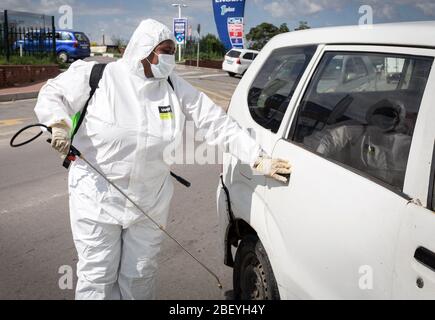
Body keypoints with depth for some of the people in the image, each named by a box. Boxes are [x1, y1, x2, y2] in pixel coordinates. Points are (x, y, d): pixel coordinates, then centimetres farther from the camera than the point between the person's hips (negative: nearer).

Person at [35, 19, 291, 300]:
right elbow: (52, 94, 5)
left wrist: (259, 159, -12)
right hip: (97, 197, -2)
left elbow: (218, 123, -5)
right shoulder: (98, 77, -8)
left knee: (140, 276, 14)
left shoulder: (175, 87, -2)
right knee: (98, 277, 8)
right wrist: (60, 124, -17)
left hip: (151, 200, 3)